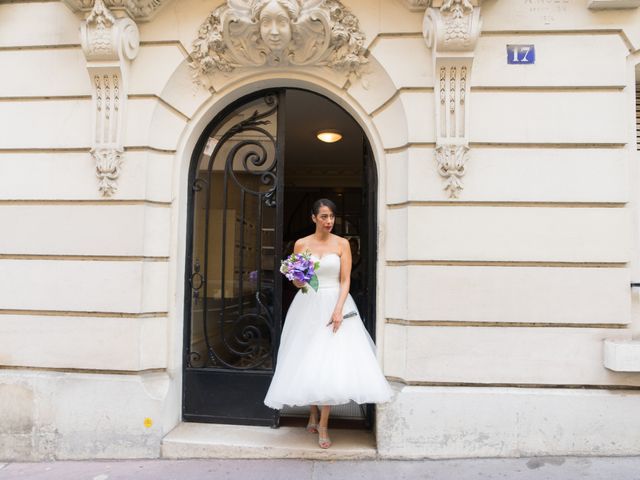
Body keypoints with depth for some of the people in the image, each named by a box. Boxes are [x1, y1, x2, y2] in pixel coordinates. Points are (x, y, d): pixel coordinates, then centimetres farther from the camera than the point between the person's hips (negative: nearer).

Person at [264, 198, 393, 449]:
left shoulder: (342, 244, 1)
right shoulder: (301, 244, 4)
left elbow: (345, 281, -3)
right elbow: (296, 282, 7)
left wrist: (338, 309, -15)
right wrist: (298, 279, -16)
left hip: (334, 303, -1)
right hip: (308, 306, 1)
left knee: (330, 361, -6)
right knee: (307, 360, 5)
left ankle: (323, 426, 3)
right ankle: (313, 414, 26)